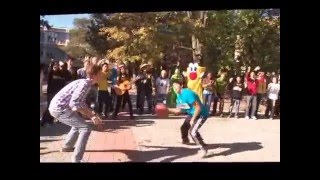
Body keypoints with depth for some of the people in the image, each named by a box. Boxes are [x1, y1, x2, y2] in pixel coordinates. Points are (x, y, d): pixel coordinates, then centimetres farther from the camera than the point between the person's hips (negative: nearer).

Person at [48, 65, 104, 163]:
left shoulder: (85, 83, 12)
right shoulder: (85, 83, -18)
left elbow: (81, 103, 22)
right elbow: (74, 103, -28)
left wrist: (93, 114, 12)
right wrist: (92, 115, -22)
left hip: (57, 107, 10)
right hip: (59, 108, -10)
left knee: (78, 124, 30)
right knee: (85, 128, -11)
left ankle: (67, 147, 45)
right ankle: (76, 159, -9)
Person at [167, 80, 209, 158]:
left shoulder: (188, 93, -29)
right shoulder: (179, 96, 2)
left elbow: (198, 108, -29)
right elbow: (178, 110, 7)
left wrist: (193, 119, -22)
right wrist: (167, 109, -6)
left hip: (201, 114, -10)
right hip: (192, 114, 10)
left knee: (192, 131, -23)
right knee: (184, 127, 23)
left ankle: (203, 148, -5)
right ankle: (185, 140, 54)